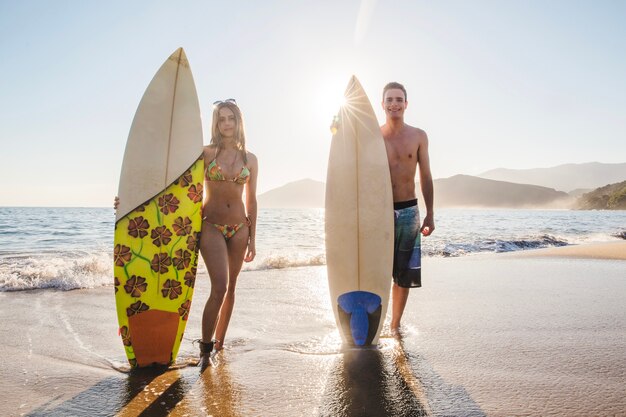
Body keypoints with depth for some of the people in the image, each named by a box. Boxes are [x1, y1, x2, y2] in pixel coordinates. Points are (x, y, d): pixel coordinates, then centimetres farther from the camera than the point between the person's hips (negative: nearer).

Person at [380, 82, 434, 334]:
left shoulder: (418, 136, 5)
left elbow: (425, 177, 8)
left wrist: (430, 215, 4)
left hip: (408, 211, 2)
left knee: (404, 274, 8)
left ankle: (395, 325, 23)